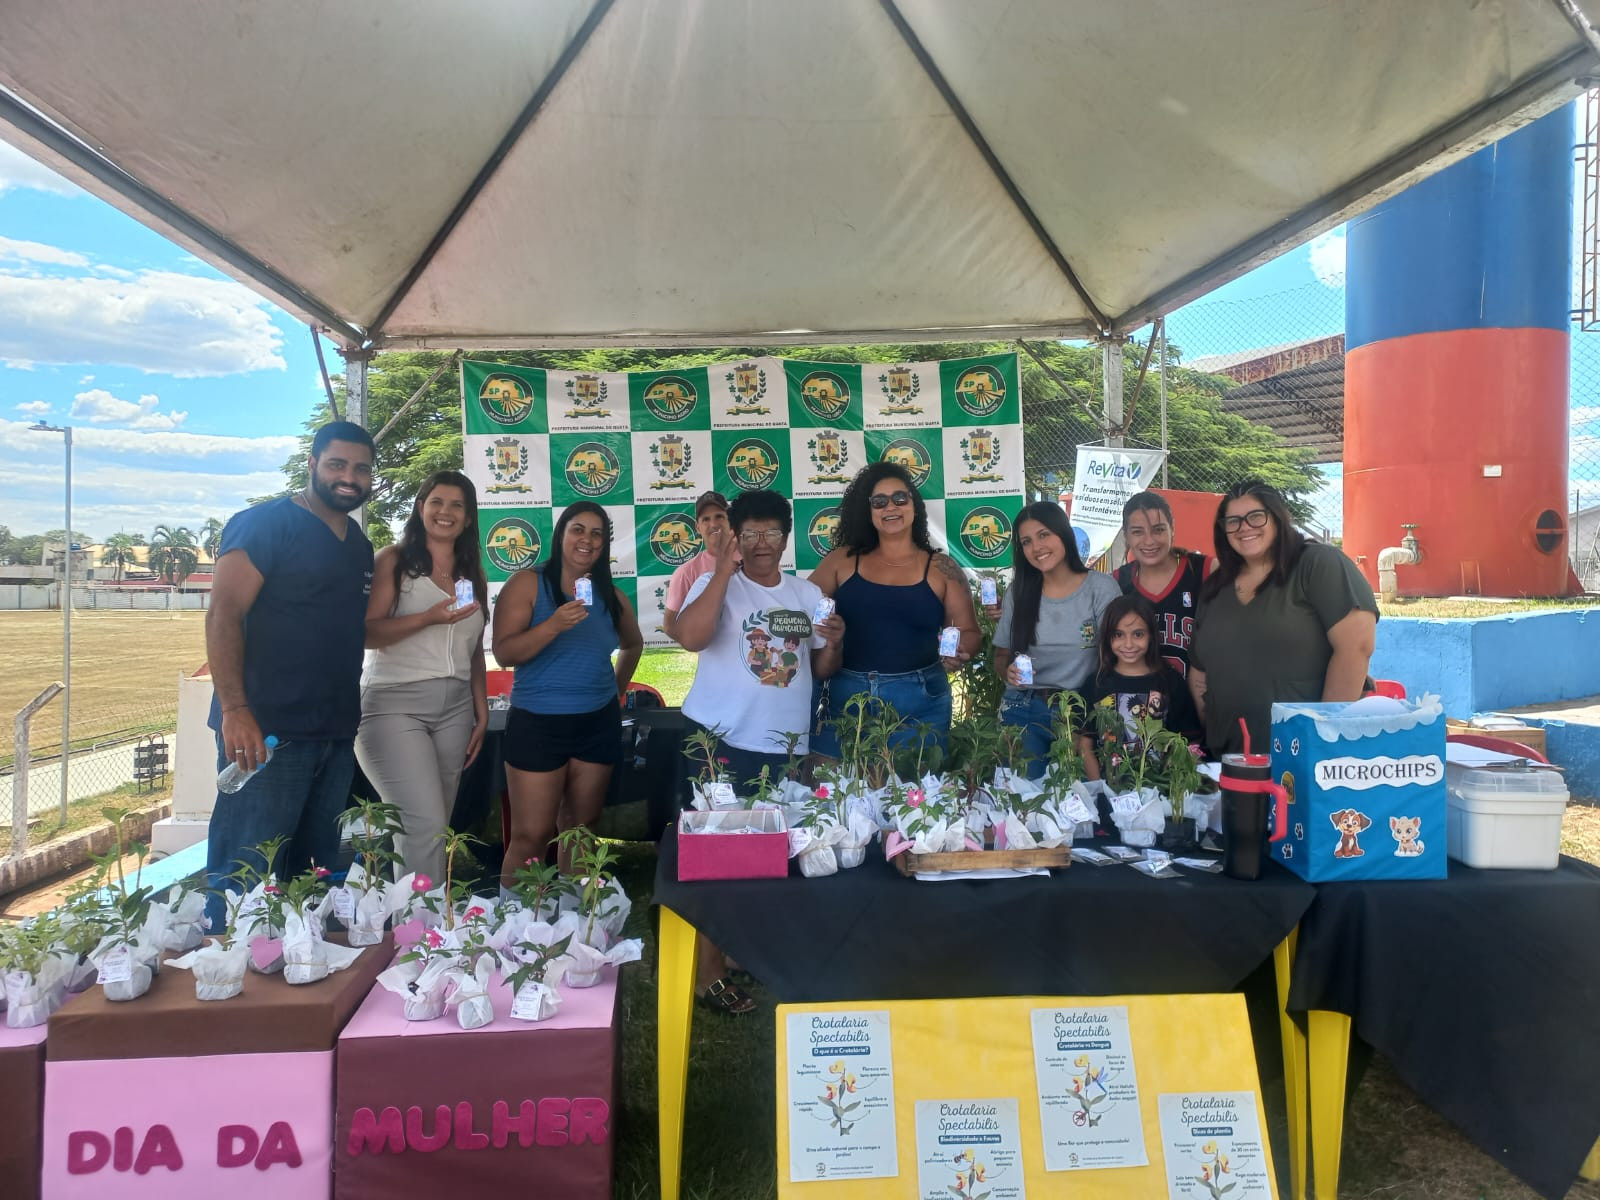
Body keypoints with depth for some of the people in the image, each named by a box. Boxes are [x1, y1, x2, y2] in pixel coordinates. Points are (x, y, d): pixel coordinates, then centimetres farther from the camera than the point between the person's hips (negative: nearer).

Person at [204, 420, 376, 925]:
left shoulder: (359, 544, 17)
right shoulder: (264, 524, -6)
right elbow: (223, 615, -14)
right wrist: (235, 710, -21)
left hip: (336, 733, 7)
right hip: (266, 730, -7)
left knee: (314, 871, 14)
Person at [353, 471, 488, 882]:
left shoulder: (473, 575, 17)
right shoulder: (393, 560, 1)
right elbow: (365, 633, -9)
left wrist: (482, 713, 15)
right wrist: (428, 618, -20)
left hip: (454, 709, 6)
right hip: (395, 704, -5)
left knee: (435, 827, 5)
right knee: (425, 826, -16)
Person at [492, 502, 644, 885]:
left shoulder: (611, 596, 7)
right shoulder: (528, 583, -7)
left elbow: (633, 644, 26)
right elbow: (504, 654, -16)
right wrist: (553, 626, -28)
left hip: (598, 724, 5)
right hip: (538, 724, -5)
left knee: (580, 831, 15)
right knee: (531, 836, -3)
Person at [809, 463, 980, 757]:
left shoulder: (940, 567, 3)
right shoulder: (843, 560, 5)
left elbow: (970, 633, 5)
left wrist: (958, 652, -16)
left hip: (920, 700, 0)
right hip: (847, 695, 1)